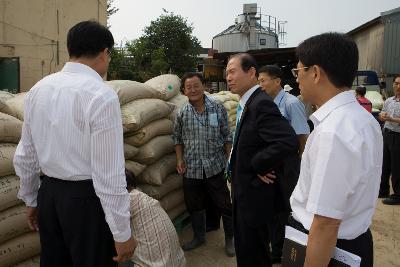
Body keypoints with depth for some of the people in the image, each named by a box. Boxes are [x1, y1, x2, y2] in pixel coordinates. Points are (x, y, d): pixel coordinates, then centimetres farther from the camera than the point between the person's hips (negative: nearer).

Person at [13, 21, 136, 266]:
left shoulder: (38, 89, 4)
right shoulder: (101, 95, -18)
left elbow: (25, 156, 10)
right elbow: (109, 173, -20)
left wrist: (30, 199, 22)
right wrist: (122, 233, -13)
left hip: (48, 194, 7)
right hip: (86, 199, -7)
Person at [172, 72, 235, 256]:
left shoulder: (218, 108, -6)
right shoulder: (182, 113, -2)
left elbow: (227, 136, 0)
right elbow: (177, 138, 10)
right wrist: (180, 160, 2)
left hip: (215, 167, -2)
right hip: (191, 169, 2)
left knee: (224, 204, 8)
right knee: (194, 206, 17)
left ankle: (229, 239, 30)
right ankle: (199, 236, 39)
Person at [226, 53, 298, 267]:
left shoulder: (261, 104, -23)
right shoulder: (247, 103, 8)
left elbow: (288, 142, -36)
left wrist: (258, 165, -23)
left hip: (255, 191, -9)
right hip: (245, 189, 9)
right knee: (245, 247, 24)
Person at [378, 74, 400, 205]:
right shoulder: (389, 101, 9)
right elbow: (382, 115, 18)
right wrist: (382, 116, -3)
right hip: (387, 134, 7)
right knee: (384, 164, 15)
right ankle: (383, 190, 29)